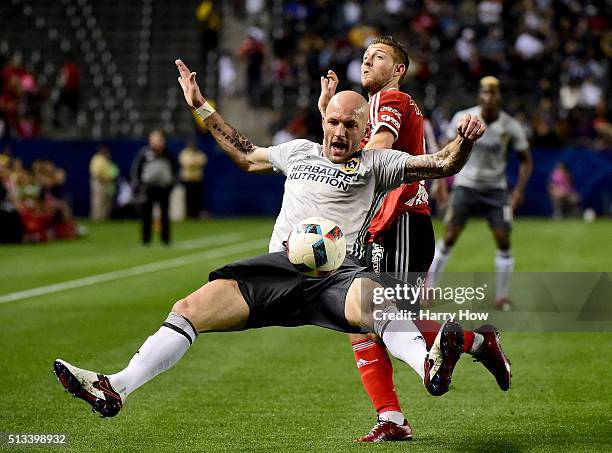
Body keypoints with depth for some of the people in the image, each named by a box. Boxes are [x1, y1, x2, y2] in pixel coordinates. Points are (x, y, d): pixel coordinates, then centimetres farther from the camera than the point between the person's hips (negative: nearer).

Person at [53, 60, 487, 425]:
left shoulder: (374, 163, 14)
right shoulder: (298, 151, 27)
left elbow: (440, 165, 6)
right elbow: (247, 155, 43)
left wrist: (464, 140, -15)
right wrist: (202, 107, 45)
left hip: (336, 269, -4)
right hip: (280, 264, 4)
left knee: (374, 301, -40)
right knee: (191, 308, -15)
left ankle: (430, 366, -67)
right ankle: (115, 389, -20)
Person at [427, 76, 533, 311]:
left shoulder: (511, 126, -10)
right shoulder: (463, 118, -11)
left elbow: (526, 161, 0)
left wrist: (519, 190, -12)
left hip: (496, 189, 1)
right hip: (465, 185, -1)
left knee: (503, 241, -7)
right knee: (449, 238, -5)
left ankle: (502, 296, 7)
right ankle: (429, 288, 12)